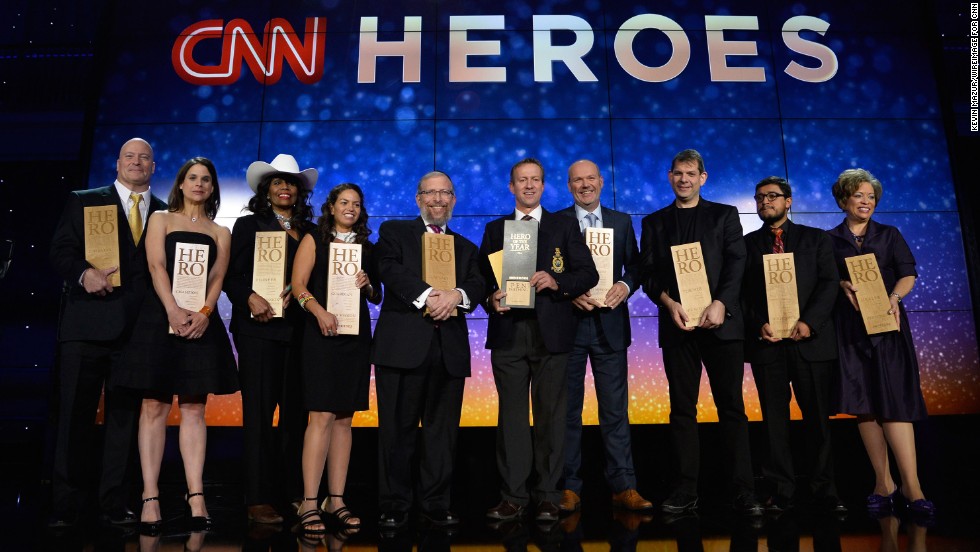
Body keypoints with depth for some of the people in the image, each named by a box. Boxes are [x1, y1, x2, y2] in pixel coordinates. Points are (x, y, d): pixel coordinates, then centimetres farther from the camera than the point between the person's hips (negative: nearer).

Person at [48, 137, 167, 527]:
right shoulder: (83, 201, 11)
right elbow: (60, 250, 3)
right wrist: (84, 273, -17)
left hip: (138, 329, 2)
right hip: (86, 323, -1)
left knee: (126, 417, 5)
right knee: (74, 416, 2)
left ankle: (115, 504, 14)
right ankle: (66, 505, 12)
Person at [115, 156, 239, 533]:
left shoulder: (220, 233, 16)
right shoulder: (160, 219, 12)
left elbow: (217, 278, 5)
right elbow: (156, 266, -2)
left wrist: (204, 312, -14)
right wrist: (174, 311, -17)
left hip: (201, 321, 2)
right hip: (160, 316, -1)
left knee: (193, 407, 0)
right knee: (155, 405, -4)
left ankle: (196, 496, -1)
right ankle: (150, 496, -3)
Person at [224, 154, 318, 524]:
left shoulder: (308, 231, 16)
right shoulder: (249, 225, 8)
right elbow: (231, 275, 1)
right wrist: (249, 298, -16)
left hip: (298, 328, 4)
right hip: (259, 326, -3)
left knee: (296, 410, 4)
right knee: (259, 410, -5)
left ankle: (294, 492, 12)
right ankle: (259, 500, -1)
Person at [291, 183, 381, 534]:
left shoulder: (367, 248, 16)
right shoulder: (314, 240, 6)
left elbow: (377, 297, 17)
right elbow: (298, 285, -4)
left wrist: (367, 284, -5)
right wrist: (319, 311, -20)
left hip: (356, 335, 4)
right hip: (323, 334, -4)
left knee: (344, 419, 5)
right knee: (322, 416, -11)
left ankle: (336, 500, 10)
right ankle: (309, 504, -6)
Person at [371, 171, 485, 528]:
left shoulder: (466, 247, 22)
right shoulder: (394, 232, 12)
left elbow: (478, 286, 6)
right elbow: (391, 270, -7)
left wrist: (456, 295, -16)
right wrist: (427, 296, -19)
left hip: (450, 349, 3)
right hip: (403, 346, -3)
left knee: (443, 430, 6)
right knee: (397, 429, 0)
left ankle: (436, 505, 17)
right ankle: (394, 507, 11)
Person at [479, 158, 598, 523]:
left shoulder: (564, 226, 9)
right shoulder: (494, 229, 15)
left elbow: (588, 273, 2)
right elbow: (482, 277, 12)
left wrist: (557, 282, -15)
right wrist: (490, 298, -9)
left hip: (551, 332, -1)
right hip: (508, 333, 1)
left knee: (550, 415, 3)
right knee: (511, 414, 4)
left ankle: (547, 496, 13)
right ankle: (513, 496, 11)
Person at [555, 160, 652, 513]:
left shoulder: (622, 222, 12)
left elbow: (636, 266, 11)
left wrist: (625, 285, -9)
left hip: (610, 324, 2)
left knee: (615, 410, 4)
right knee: (568, 409, 5)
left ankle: (623, 487, 10)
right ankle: (569, 487, 13)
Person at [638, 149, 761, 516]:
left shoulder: (724, 216, 12)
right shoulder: (654, 222, 15)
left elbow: (736, 264, 1)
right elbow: (649, 273, 6)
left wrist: (720, 303, -14)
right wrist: (669, 302, -12)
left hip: (721, 322, -1)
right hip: (677, 324, 1)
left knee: (732, 406, -1)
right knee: (682, 409, 3)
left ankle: (743, 491, 3)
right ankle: (686, 490, 7)